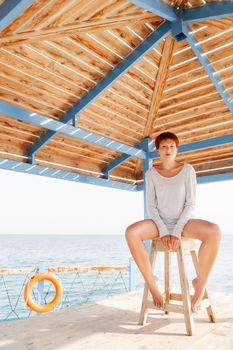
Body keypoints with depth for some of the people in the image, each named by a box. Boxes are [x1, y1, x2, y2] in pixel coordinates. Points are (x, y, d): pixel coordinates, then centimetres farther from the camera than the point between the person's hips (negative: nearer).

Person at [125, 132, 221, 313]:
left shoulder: (187, 169, -2)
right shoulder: (152, 173, 1)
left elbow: (191, 203, -6)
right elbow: (151, 206, -1)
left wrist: (177, 231, -16)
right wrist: (163, 231, -15)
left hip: (183, 222, 0)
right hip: (160, 222, 1)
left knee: (214, 232, -32)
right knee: (131, 233, -30)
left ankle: (200, 283, -11)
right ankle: (152, 285, -15)